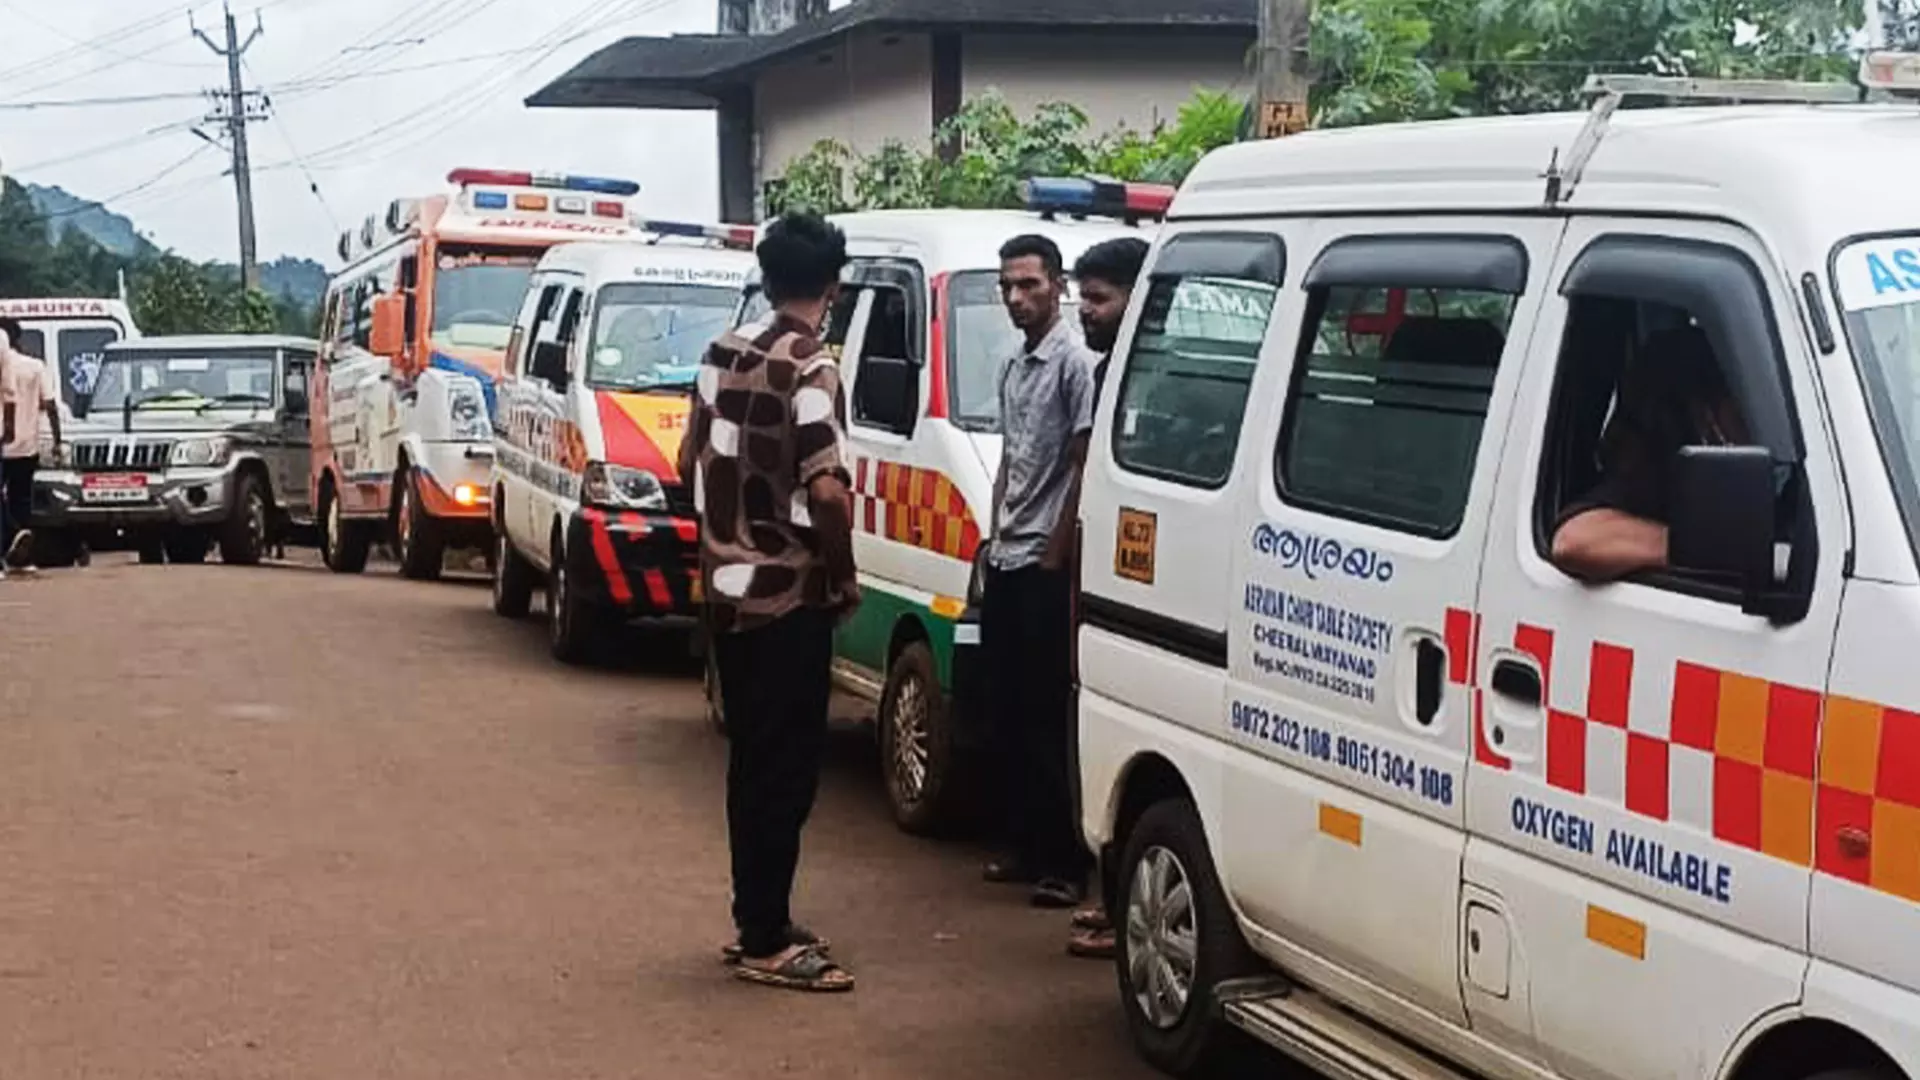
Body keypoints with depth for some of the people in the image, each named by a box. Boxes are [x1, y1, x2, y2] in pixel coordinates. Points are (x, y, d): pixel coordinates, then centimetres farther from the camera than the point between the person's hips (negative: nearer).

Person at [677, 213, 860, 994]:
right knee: (786, 767, -3)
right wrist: (845, 578, -11)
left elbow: (691, 461, 15)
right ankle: (766, 943, 0)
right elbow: (826, 492, -24)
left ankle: (756, 922, 22)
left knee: (751, 760, 15)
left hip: (728, 587, 8)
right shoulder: (811, 369, -17)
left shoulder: (724, 353, 7)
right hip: (790, 595, -8)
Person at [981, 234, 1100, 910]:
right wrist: (994, 536, 16)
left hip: (1045, 566, -9)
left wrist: (1056, 553, -14)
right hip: (1005, 563, 9)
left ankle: (1064, 860, -3)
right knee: (1009, 710, 12)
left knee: (1049, 717, -7)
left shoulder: (1075, 364, -10)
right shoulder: (1014, 366, 16)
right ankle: (1023, 844, 20)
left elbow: (1084, 468, -13)